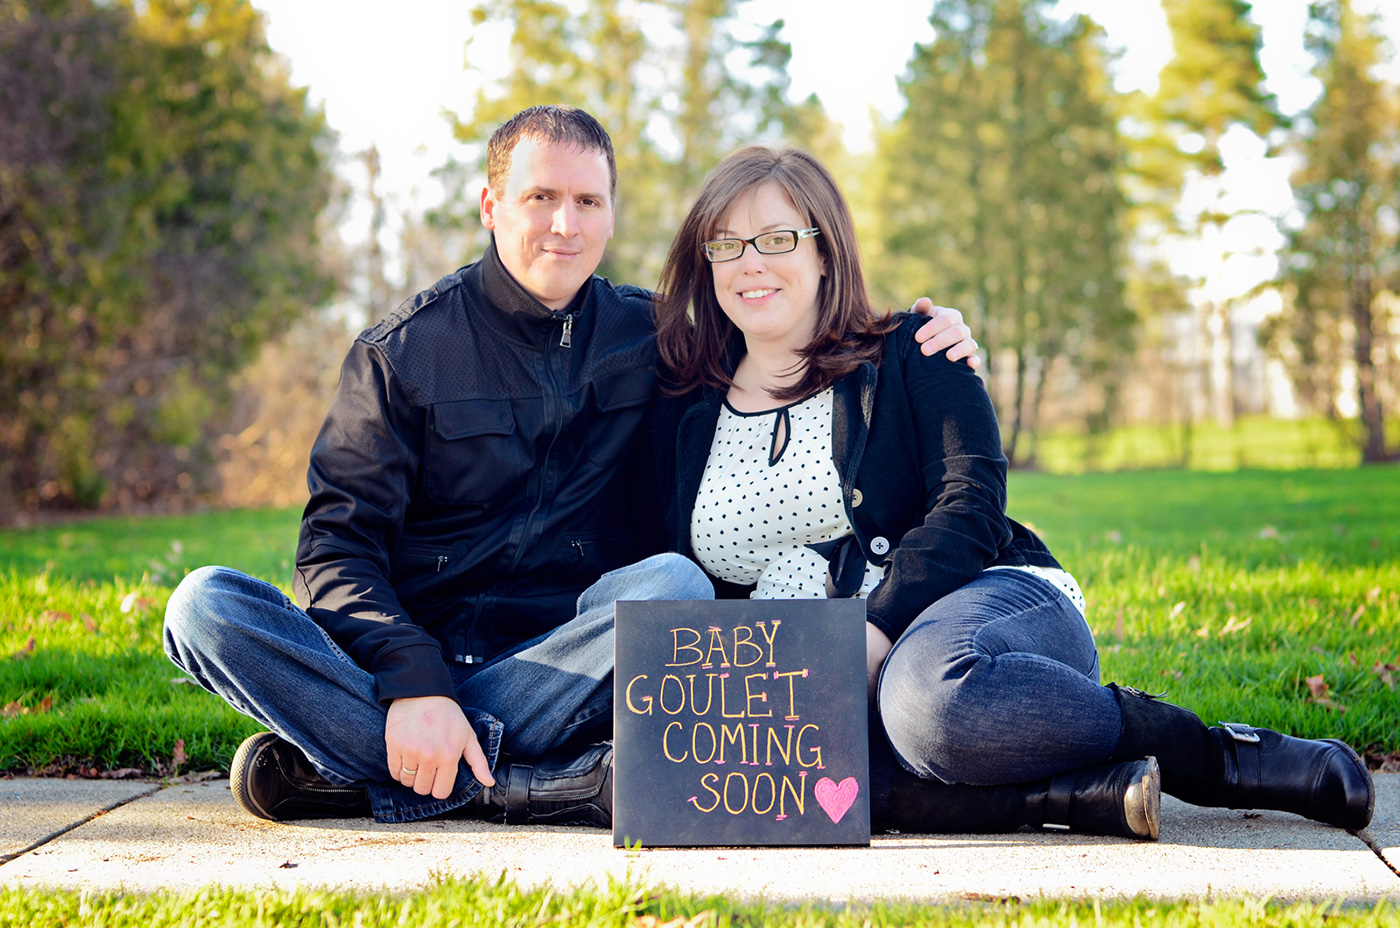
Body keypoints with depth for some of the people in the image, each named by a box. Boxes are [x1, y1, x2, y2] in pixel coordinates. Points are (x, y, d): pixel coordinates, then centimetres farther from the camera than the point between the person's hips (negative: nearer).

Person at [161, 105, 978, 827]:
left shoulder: (655, 339, 9)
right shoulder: (405, 350, 2)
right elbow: (337, 543, -5)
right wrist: (413, 683, -24)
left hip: (563, 658, 1)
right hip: (413, 644, 0)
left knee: (673, 584, -30)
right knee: (207, 605, -26)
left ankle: (349, 769, -28)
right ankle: (545, 785, -35)